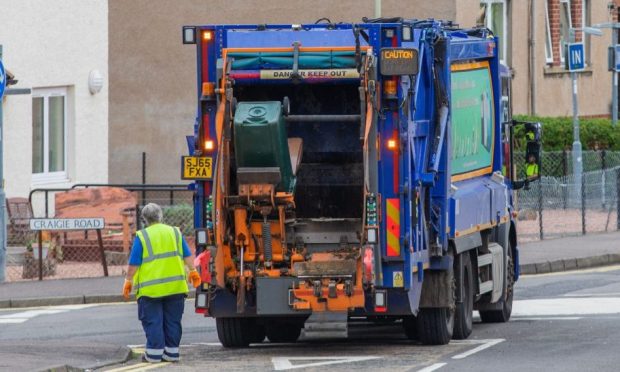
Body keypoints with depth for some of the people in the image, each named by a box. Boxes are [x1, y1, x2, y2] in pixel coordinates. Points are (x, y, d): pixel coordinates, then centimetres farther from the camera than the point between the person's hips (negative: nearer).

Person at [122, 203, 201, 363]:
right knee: (172, 320, 10)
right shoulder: (175, 233, 8)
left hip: (150, 288, -4)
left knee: (153, 321, 1)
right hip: (175, 287, 4)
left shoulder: (142, 237, -4)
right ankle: (172, 351, 10)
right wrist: (193, 271, 21)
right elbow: (187, 256, 10)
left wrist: (128, 281, 4)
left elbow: (133, 264, -6)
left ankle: (154, 353, -2)